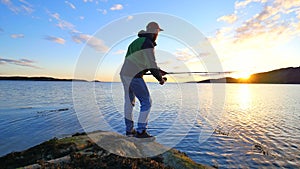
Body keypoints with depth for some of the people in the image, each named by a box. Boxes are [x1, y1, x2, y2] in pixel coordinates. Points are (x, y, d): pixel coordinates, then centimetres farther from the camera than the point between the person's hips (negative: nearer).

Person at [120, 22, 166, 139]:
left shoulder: (139, 41, 21)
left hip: (125, 74, 10)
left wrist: (158, 71, 21)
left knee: (129, 102, 15)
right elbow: (151, 65, -17)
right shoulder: (148, 44, -10)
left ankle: (129, 130, 27)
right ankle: (141, 131, 2)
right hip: (134, 76, -10)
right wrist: (160, 79, -3)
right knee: (146, 102, -2)